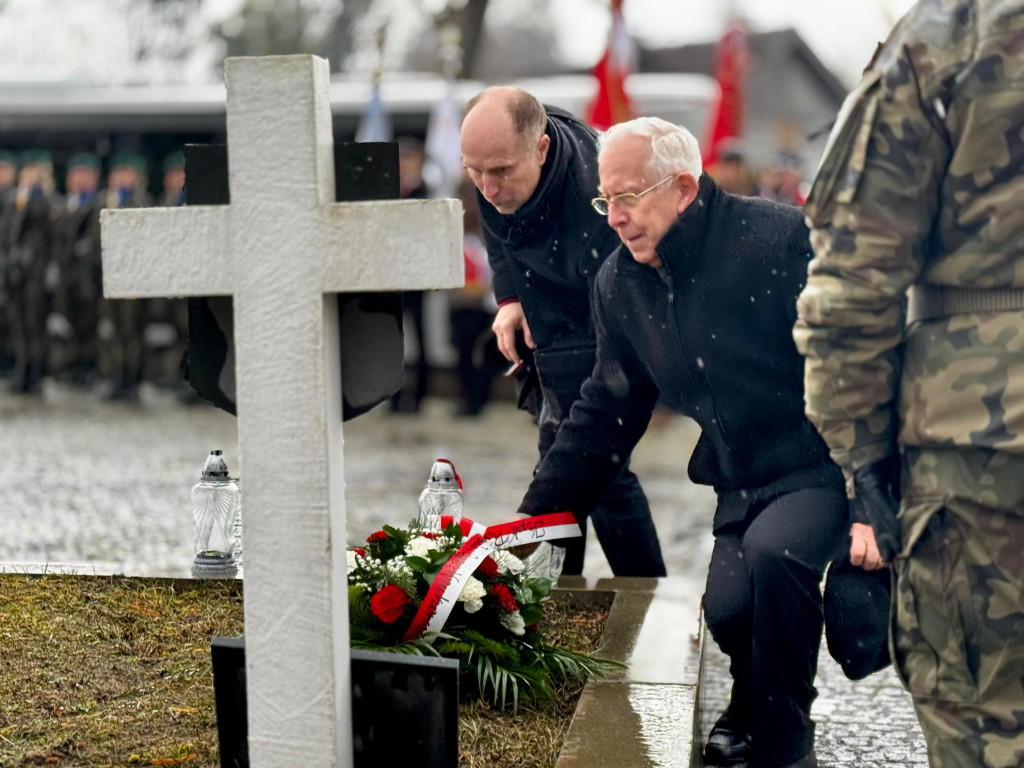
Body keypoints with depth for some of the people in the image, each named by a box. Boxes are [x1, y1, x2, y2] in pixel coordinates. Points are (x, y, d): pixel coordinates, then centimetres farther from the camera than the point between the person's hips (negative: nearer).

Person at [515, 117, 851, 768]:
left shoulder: (779, 239, -16)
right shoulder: (619, 285, 5)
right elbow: (605, 415, 14)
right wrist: (533, 519, 10)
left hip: (821, 467, -5)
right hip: (742, 480, 5)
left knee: (772, 550, -32)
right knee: (728, 609, -18)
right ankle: (752, 705, 20)